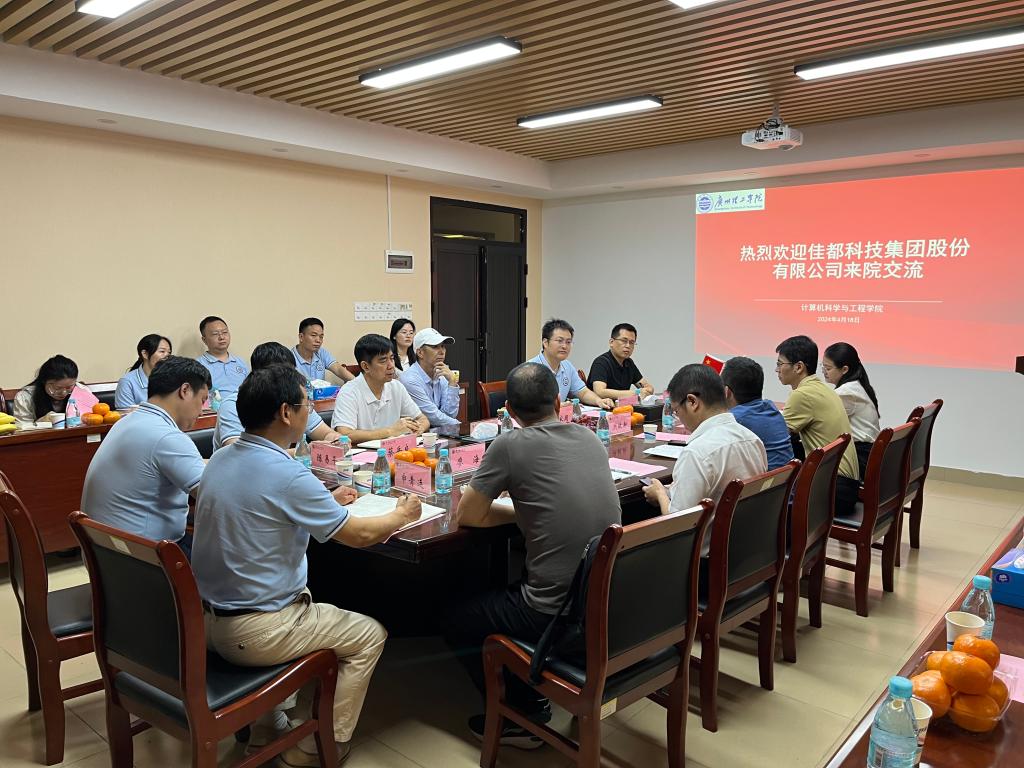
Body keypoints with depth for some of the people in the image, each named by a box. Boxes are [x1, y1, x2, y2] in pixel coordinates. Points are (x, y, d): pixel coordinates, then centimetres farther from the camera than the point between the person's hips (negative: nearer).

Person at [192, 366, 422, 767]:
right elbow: (360, 535, -15)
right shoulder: (286, 474, -25)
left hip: (206, 619, 9)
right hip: (252, 634, -8)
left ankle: (265, 720, 35)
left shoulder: (221, 459, 0)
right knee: (370, 635, 10)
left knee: (306, 599, 34)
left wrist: (326, 501, 19)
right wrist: (402, 514, 4)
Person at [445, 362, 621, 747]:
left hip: (558, 615, -7)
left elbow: (467, 516, -1)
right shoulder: (590, 438, 5)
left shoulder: (510, 445, -12)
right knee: (511, 592, 35)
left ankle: (526, 714, 18)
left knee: (456, 622, 19)